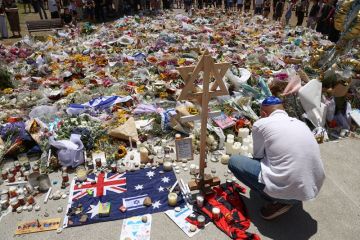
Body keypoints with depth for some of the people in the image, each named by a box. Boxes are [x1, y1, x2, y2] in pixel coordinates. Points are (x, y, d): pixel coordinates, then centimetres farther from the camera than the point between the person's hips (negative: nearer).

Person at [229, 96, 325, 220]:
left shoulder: (261, 123, -5)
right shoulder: (300, 123, 12)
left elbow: (258, 155, 8)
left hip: (287, 191, -7)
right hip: (314, 188, 7)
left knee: (234, 161, 7)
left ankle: (280, 201, 3)